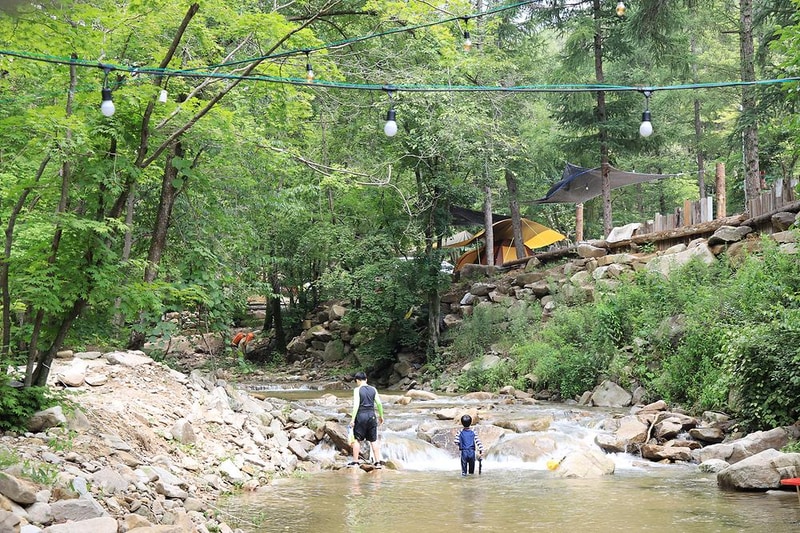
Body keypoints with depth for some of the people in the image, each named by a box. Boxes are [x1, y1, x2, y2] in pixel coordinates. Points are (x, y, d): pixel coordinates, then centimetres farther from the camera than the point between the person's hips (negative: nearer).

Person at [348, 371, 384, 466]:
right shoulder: (373, 389, 6)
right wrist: (381, 416, 16)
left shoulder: (357, 390, -6)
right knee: (373, 440, 9)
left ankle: (355, 461, 6)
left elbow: (356, 405, -13)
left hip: (361, 415, -4)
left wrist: (352, 419, -12)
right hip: (372, 415, 4)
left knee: (357, 439, 6)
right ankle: (378, 461, 8)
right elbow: (379, 403, 4)